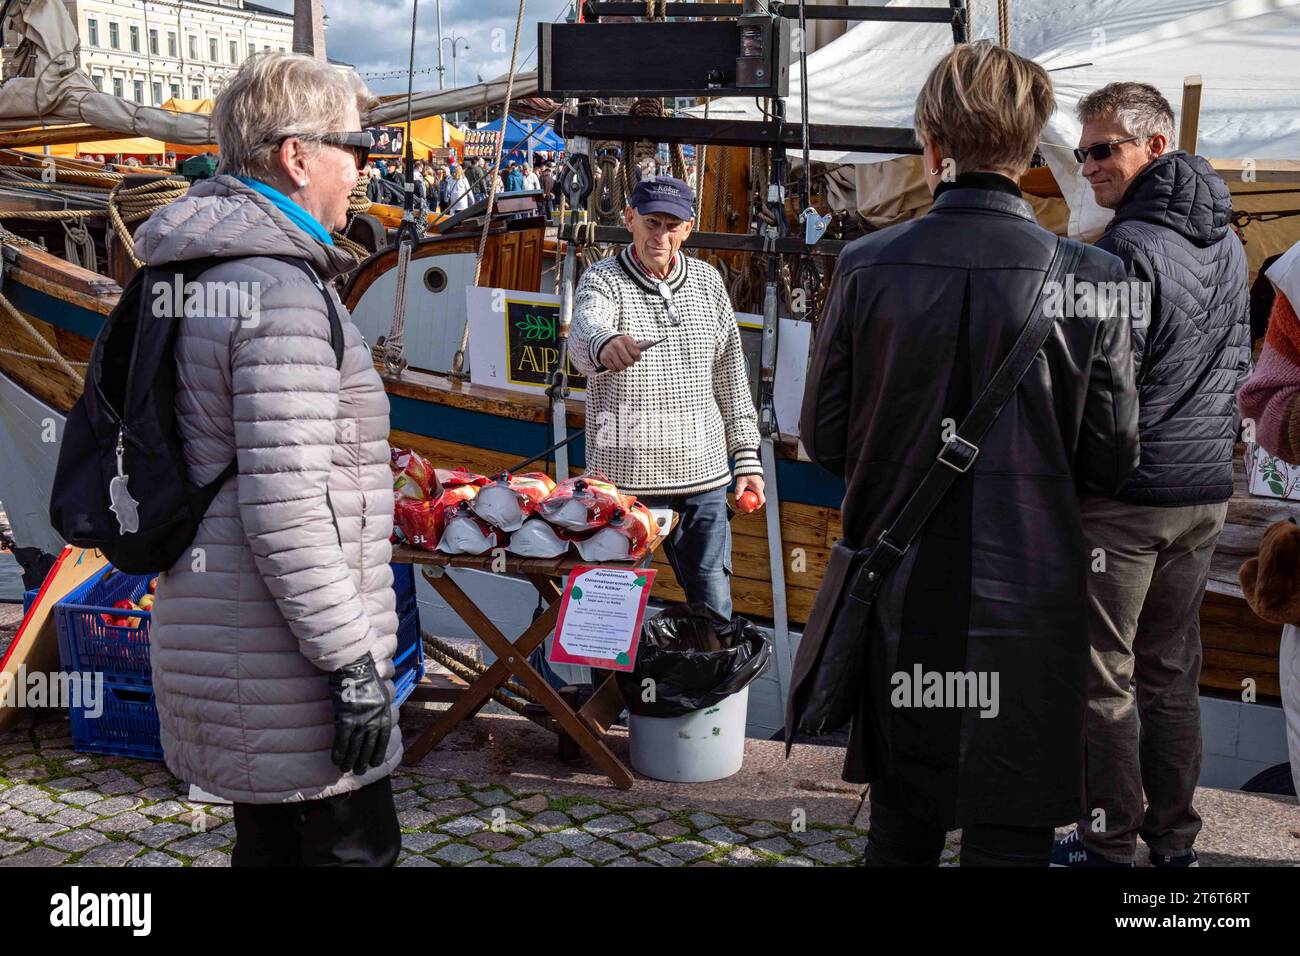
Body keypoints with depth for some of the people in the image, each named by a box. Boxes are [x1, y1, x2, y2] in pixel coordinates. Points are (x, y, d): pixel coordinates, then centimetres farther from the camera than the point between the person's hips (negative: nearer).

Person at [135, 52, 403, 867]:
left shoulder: (208, 276, 13)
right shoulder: (281, 294, -19)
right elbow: (285, 507, -25)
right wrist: (354, 660, -20)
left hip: (228, 641, 10)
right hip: (284, 663, -10)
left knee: (273, 840, 20)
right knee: (355, 848, 2)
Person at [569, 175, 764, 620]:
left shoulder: (708, 281, 10)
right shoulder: (603, 279, -3)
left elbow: (731, 376, 15)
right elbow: (584, 331, -27)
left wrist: (747, 456, 11)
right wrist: (603, 345, -52)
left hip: (702, 472, 4)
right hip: (623, 476, -3)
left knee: (713, 599, 10)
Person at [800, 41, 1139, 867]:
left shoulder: (866, 267, -7)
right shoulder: (1090, 279, -10)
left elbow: (825, 439, 0)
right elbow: (1112, 462, -4)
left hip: (900, 600, 2)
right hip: (1027, 604, -2)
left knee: (901, 829, 20)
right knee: (1011, 834, 11)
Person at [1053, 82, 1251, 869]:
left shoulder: (1127, 249, -15)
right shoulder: (1225, 240, 11)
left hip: (1125, 495, -8)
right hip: (1207, 491, 8)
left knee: (1103, 678, 1)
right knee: (1172, 672, 15)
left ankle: (1109, 844, 8)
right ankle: (1175, 841, 23)